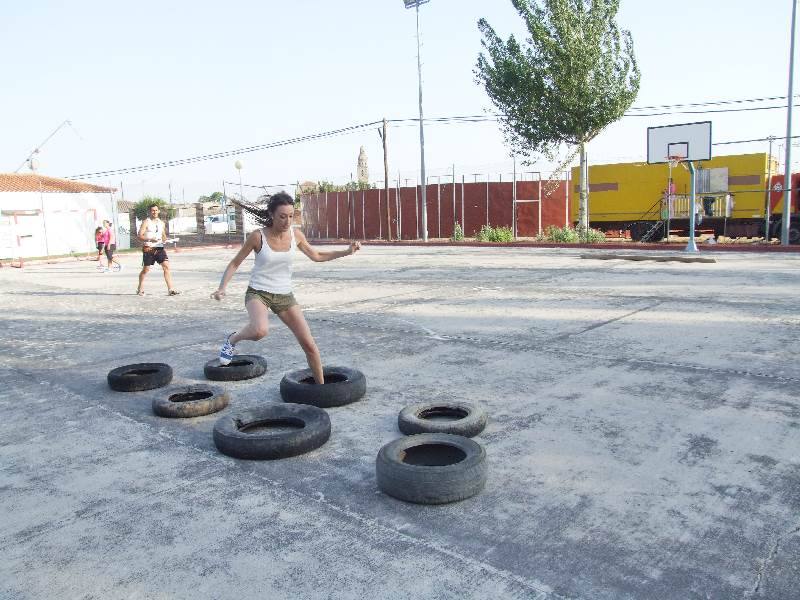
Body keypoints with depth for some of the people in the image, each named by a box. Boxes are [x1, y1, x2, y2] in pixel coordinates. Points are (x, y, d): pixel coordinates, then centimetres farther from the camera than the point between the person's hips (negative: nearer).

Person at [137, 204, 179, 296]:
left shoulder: (161, 223, 14)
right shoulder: (146, 222, -2)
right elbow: (140, 236, -8)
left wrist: (165, 239, 1)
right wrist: (150, 239, -21)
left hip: (159, 248, 4)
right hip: (149, 249, -4)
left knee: (166, 266, -10)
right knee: (145, 269, 6)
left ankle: (171, 289, -13)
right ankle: (140, 289, 25)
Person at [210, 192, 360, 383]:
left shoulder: (296, 235, -3)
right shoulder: (257, 236, -13)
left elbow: (317, 256, 13)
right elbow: (234, 263, -3)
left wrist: (347, 252, 3)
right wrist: (222, 288, -16)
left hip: (285, 296, 4)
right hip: (258, 293, -3)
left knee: (309, 344, -1)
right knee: (260, 330, -36)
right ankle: (232, 339, -2)